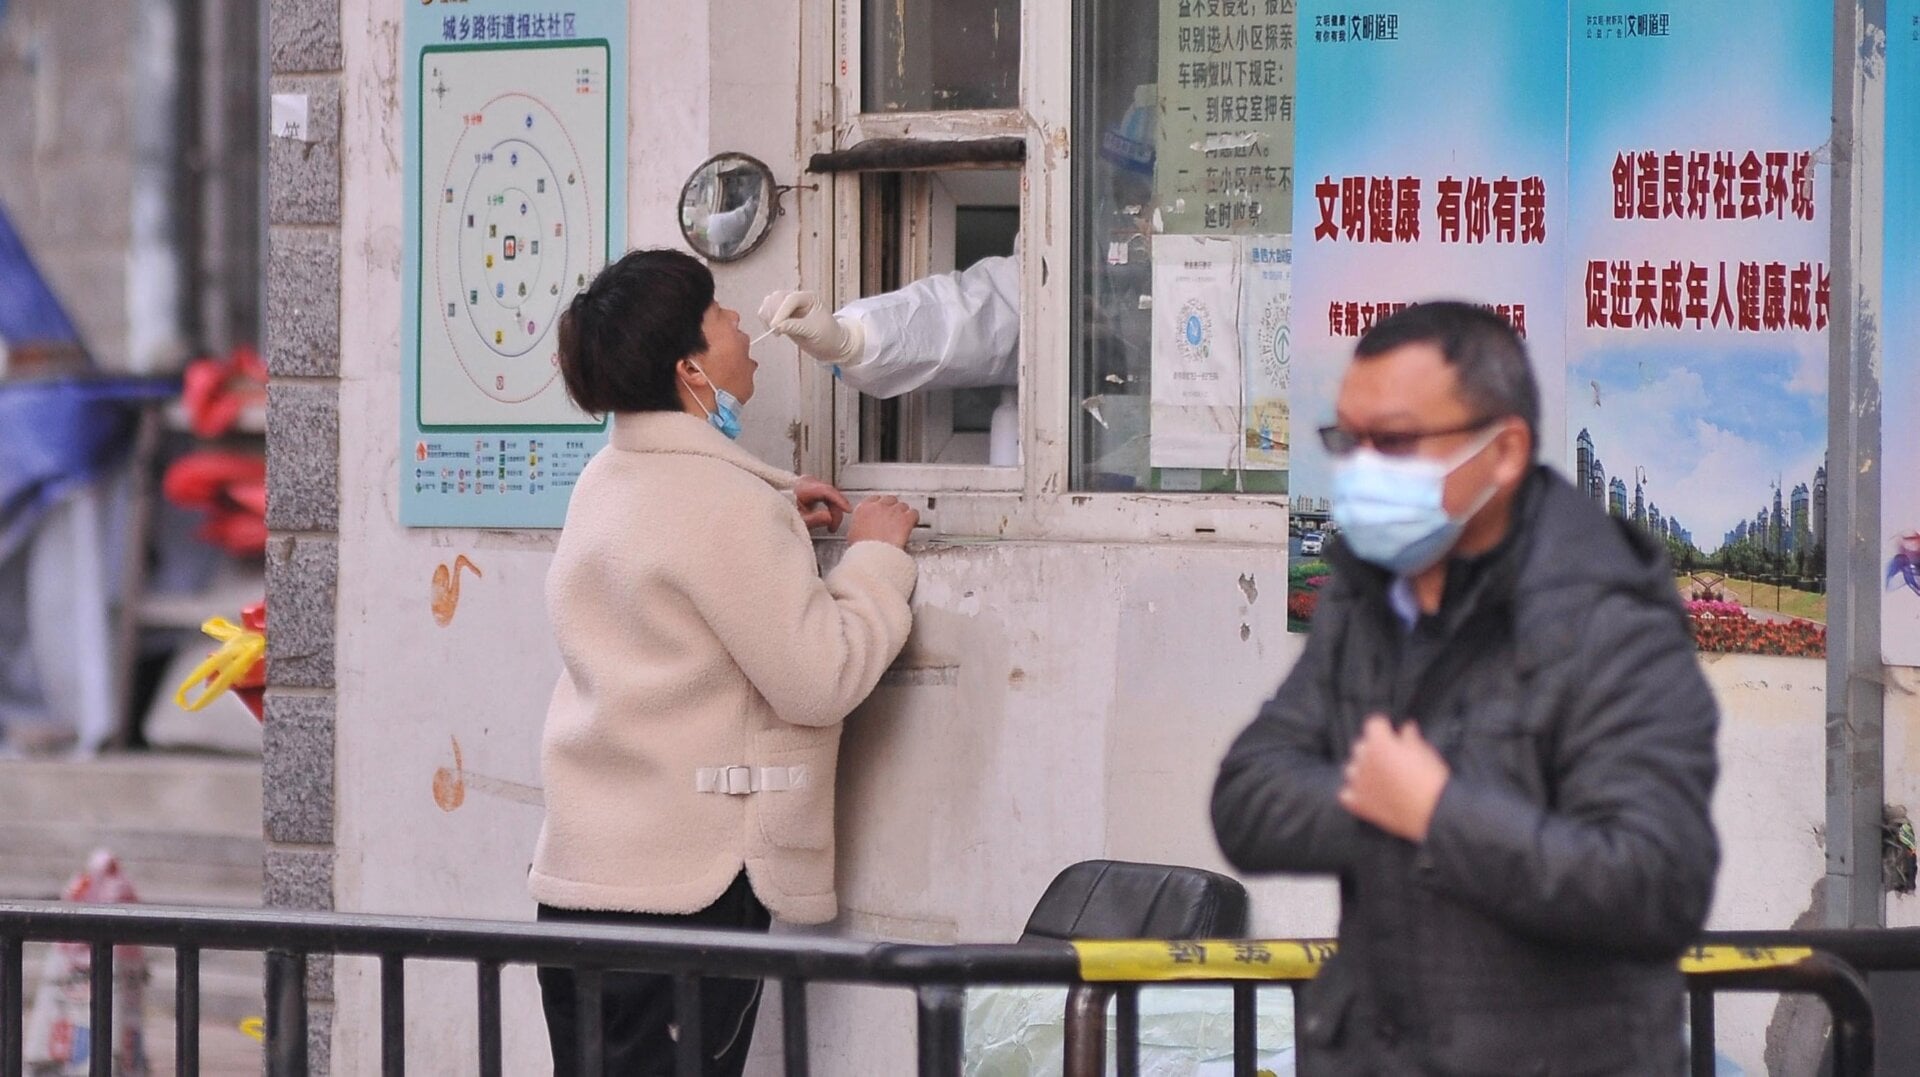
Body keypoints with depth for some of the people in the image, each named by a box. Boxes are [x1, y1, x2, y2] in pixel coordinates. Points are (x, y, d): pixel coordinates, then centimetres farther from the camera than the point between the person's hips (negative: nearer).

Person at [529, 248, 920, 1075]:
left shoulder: (607, 481, 12)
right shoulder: (721, 498, -16)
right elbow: (818, 681, -15)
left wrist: (773, 518, 20)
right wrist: (877, 558, -2)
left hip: (575, 870, 9)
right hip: (683, 883, -9)